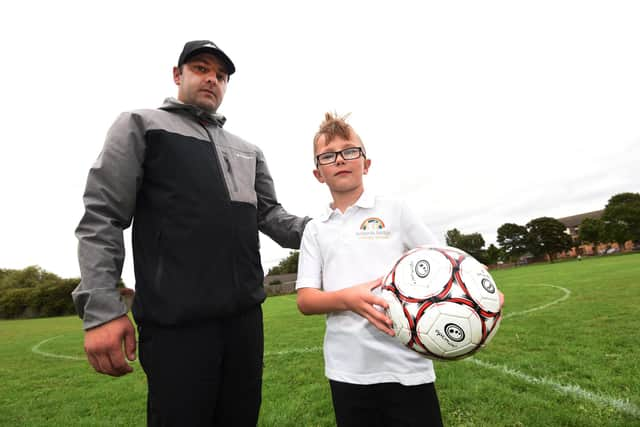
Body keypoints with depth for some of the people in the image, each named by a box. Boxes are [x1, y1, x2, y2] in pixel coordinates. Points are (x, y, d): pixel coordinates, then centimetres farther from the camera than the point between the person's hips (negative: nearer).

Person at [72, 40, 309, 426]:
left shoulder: (248, 151, 20)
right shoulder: (141, 126, 5)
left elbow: (270, 214, 13)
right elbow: (102, 218, -3)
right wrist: (101, 308, -13)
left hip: (245, 314, 6)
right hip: (176, 320, -5)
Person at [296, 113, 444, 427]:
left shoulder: (394, 211, 2)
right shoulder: (315, 229, 6)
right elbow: (305, 300, 0)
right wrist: (348, 298, -20)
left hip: (406, 366, -1)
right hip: (346, 371, 2)